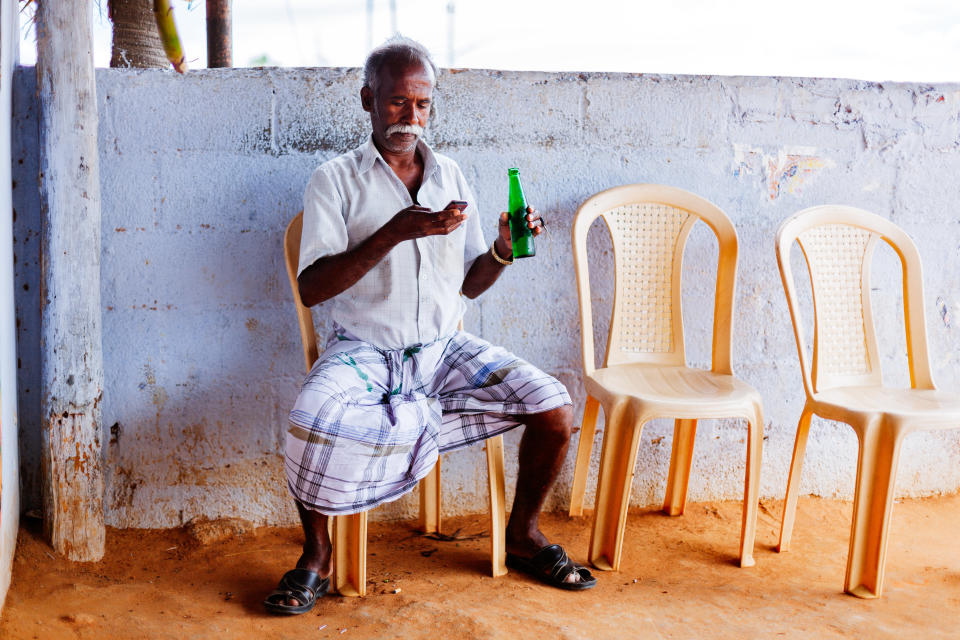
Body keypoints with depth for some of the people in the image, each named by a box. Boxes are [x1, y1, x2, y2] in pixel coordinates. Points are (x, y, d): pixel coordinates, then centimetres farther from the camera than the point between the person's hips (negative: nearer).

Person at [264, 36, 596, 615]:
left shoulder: (451, 177, 12)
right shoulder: (336, 181, -2)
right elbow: (311, 289, -13)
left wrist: (503, 251, -7)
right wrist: (395, 233, -22)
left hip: (444, 348, 4)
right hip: (364, 350, -3)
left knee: (554, 408, -15)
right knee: (312, 425, -34)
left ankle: (523, 534, 11)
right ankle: (316, 557, -5)